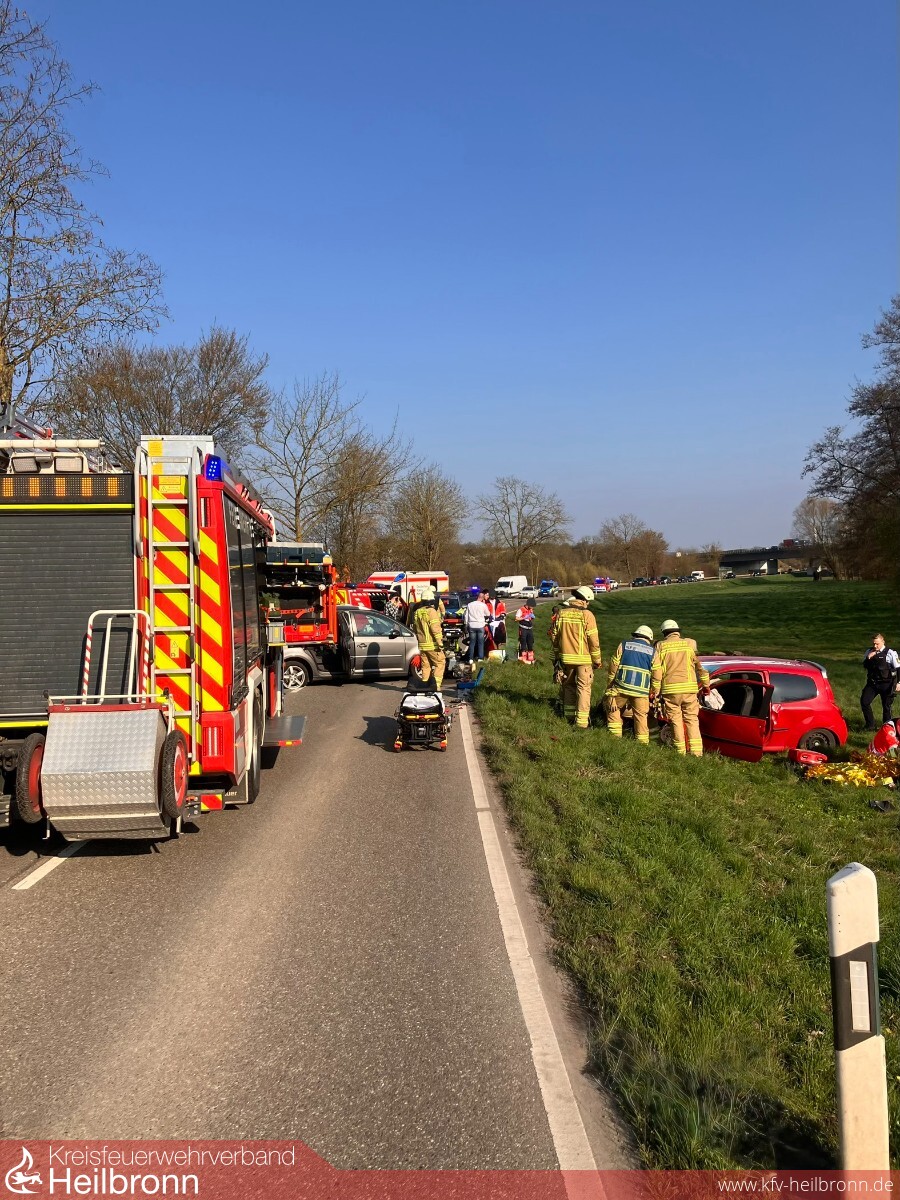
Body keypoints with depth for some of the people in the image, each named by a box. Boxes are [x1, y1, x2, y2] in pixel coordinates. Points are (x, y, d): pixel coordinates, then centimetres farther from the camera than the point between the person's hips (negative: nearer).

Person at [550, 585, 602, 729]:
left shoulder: (562, 612, 2)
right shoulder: (586, 614, -13)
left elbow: (554, 636, 8)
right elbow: (594, 640, -13)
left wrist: (558, 653, 20)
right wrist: (597, 660, -2)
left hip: (566, 657, 5)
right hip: (583, 658, -5)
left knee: (569, 685, 19)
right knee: (583, 688, 1)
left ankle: (569, 715, 28)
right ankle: (581, 722, -1)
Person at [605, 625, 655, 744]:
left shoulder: (623, 645, 11)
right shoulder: (653, 651, 12)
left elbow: (613, 666, 8)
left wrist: (609, 686, 15)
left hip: (622, 686, 0)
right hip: (641, 689, 0)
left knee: (613, 709, 18)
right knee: (641, 716, 8)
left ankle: (615, 736, 13)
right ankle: (643, 743, 10)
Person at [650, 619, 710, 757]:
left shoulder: (661, 646, 4)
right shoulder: (689, 644, 8)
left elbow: (656, 669, -2)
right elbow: (700, 666, 10)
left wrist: (654, 690, 3)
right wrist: (705, 684, 21)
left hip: (670, 689, -1)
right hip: (689, 688, 1)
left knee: (676, 721, 7)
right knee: (692, 719, 7)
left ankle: (681, 751, 8)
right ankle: (696, 752, -1)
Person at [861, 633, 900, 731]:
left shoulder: (891, 653, -10)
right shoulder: (869, 651, 4)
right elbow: (865, 665, 10)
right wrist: (868, 658, -9)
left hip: (886, 684, -4)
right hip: (872, 682, 4)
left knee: (887, 706, 3)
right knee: (864, 701, -5)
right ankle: (870, 724, 7)